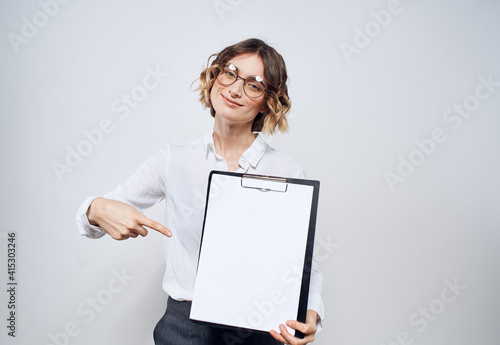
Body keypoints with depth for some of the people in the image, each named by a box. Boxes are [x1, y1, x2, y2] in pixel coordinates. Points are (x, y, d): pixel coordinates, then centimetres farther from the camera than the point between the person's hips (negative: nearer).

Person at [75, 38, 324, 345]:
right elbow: (89, 217, 6)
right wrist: (99, 209, -17)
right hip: (187, 317, 0)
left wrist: (311, 314, -17)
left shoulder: (288, 173, -1)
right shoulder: (175, 160, 2)